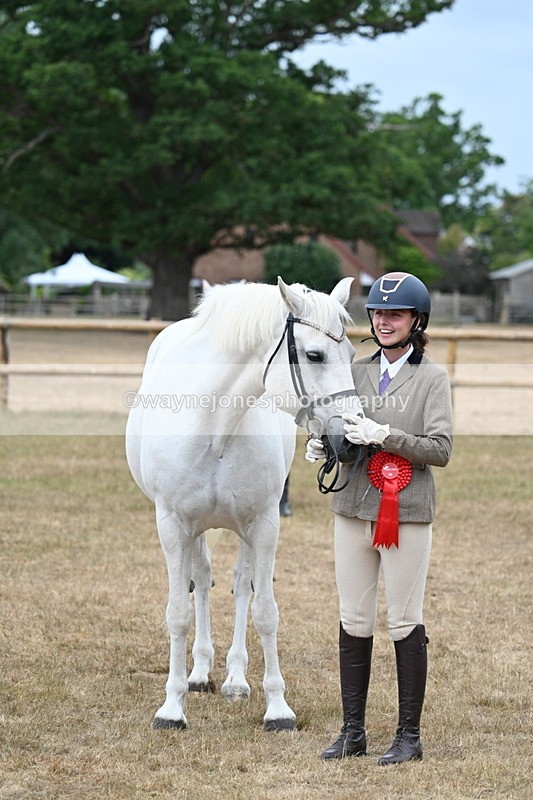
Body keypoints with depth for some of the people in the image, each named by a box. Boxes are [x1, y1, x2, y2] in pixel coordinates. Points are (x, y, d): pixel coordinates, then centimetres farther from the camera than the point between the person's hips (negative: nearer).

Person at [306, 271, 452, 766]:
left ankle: (409, 735, 9)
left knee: (404, 623, 0)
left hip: (407, 512, -4)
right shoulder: (356, 371, 10)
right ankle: (352, 731, 16)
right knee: (353, 622, 8)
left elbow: (440, 449, -10)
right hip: (354, 507, 4)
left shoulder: (432, 378, -3)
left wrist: (384, 435, -21)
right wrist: (318, 446, -6)